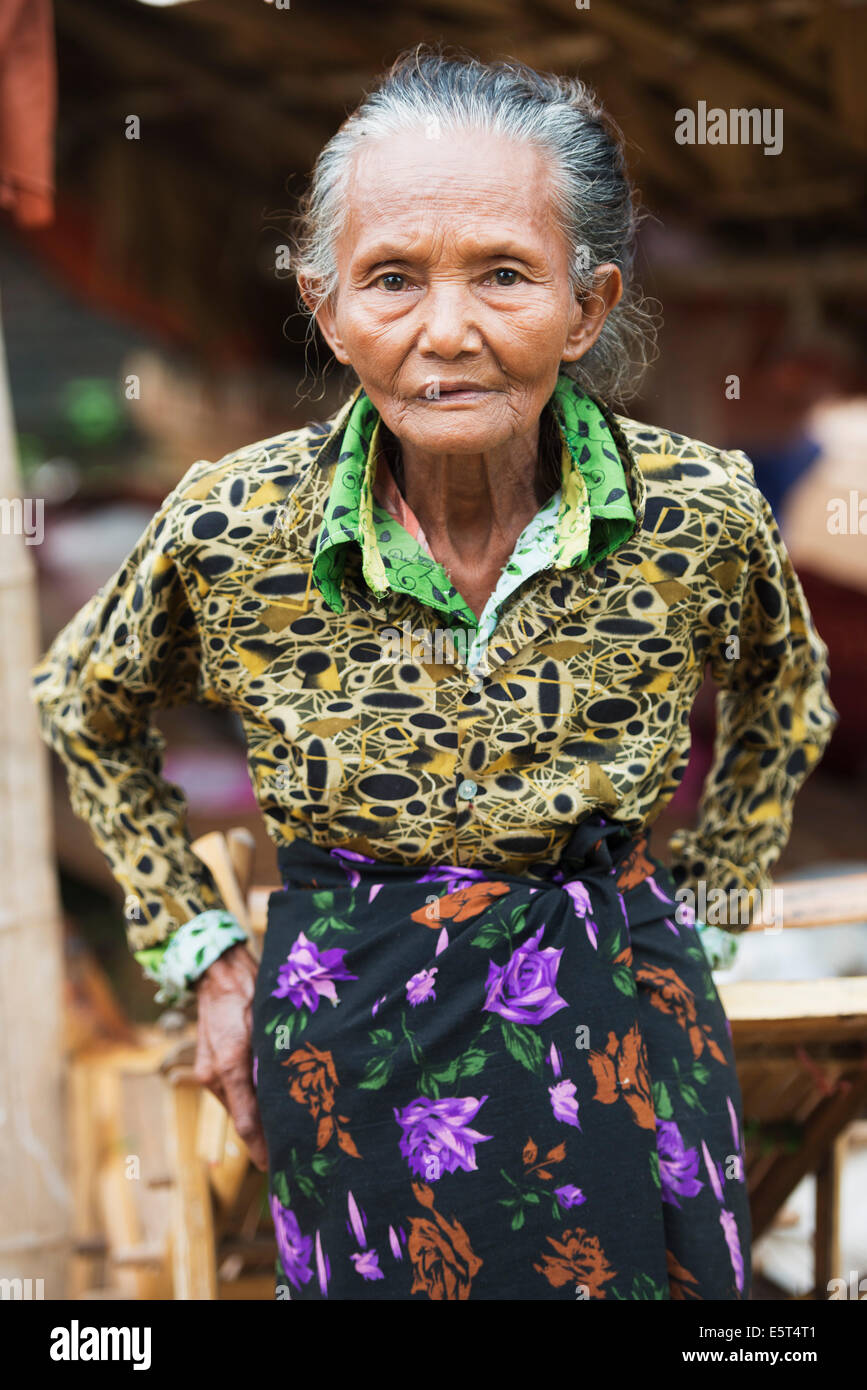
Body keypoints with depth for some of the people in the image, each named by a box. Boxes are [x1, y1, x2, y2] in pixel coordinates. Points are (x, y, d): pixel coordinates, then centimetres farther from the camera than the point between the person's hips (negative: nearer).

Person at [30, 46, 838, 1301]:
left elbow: (784, 690, 11)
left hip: (620, 1051, 1)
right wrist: (203, 956, 4)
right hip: (350, 1053, 0)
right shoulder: (232, 532, -14)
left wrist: (702, 898, 9)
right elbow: (86, 709, 7)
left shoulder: (700, 513, -12)